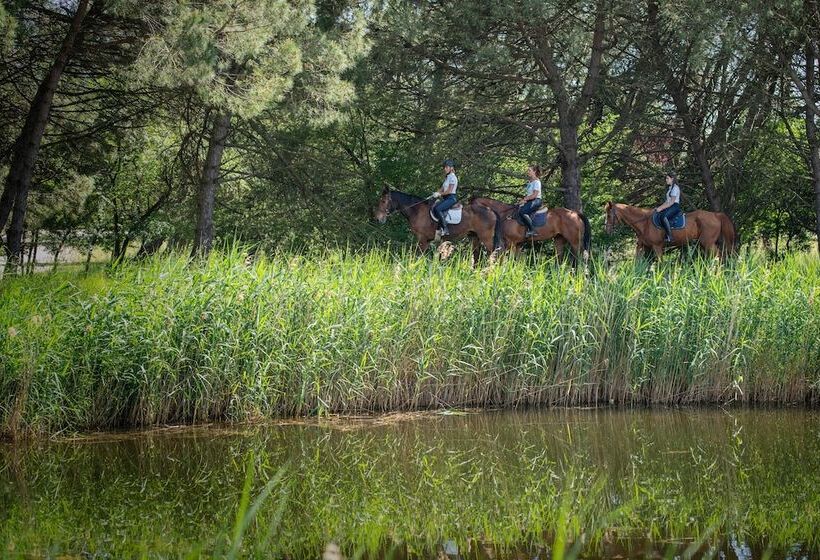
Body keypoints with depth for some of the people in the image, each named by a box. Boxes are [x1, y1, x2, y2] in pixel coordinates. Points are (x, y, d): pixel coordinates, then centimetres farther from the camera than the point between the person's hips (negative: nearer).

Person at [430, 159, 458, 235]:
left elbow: (449, 191, -16)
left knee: (438, 209, -26)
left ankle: (445, 229, -26)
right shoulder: (447, 177, 19)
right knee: (434, 208, -10)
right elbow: (442, 189, 18)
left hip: (451, 198, -9)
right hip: (445, 198, 9)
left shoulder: (452, 177, -10)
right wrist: (435, 193, 1)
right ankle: (441, 226, -15)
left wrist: (439, 194, -12)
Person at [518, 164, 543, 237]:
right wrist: (523, 198, 5)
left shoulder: (536, 182, -10)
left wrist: (524, 199, -17)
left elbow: (534, 195, -18)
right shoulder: (530, 182, 19)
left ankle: (531, 230, -25)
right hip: (529, 201, 10)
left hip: (535, 201, -10)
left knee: (522, 211, -28)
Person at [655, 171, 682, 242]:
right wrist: (659, 207, 10)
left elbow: (671, 202, -16)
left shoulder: (675, 188, -10)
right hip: (669, 207, 11)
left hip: (675, 206, -11)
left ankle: (669, 236, -37)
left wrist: (661, 208, -17)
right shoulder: (670, 188, 21)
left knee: (663, 216, -34)